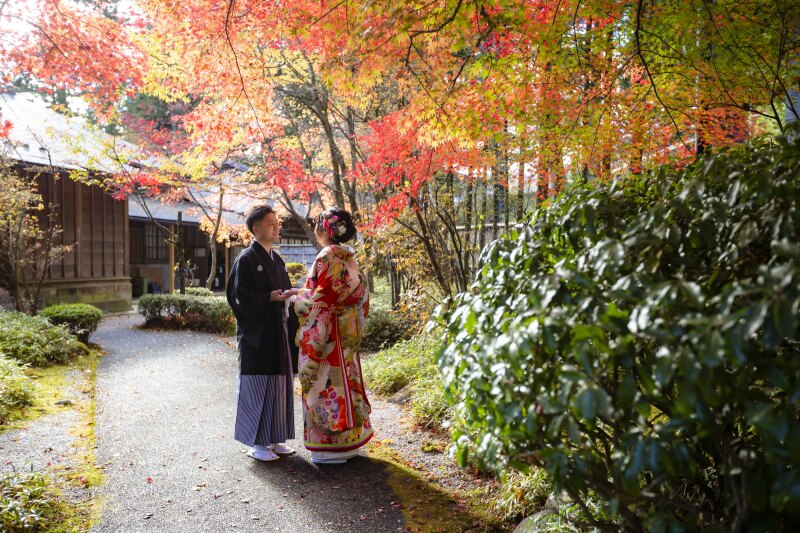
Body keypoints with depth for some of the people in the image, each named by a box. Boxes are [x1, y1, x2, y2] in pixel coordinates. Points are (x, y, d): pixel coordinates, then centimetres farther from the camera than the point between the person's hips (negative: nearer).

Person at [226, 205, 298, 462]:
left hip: (276, 332, 8)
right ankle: (256, 443, 13)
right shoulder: (246, 259, -9)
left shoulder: (276, 259, 14)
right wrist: (270, 297, -22)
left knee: (278, 384, 11)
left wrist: (288, 294, -4)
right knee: (257, 386, 0)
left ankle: (274, 439, 22)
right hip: (256, 332, -8)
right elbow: (239, 295, -15)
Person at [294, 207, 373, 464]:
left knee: (327, 382, 0)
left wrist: (296, 298, -2)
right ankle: (348, 440, 25)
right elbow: (359, 293, 13)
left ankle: (331, 446, 9)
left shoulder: (327, 257, -16)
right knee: (343, 380, 15)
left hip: (326, 333, -9)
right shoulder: (349, 257, 10)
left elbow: (319, 299, -19)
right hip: (346, 333, 9)